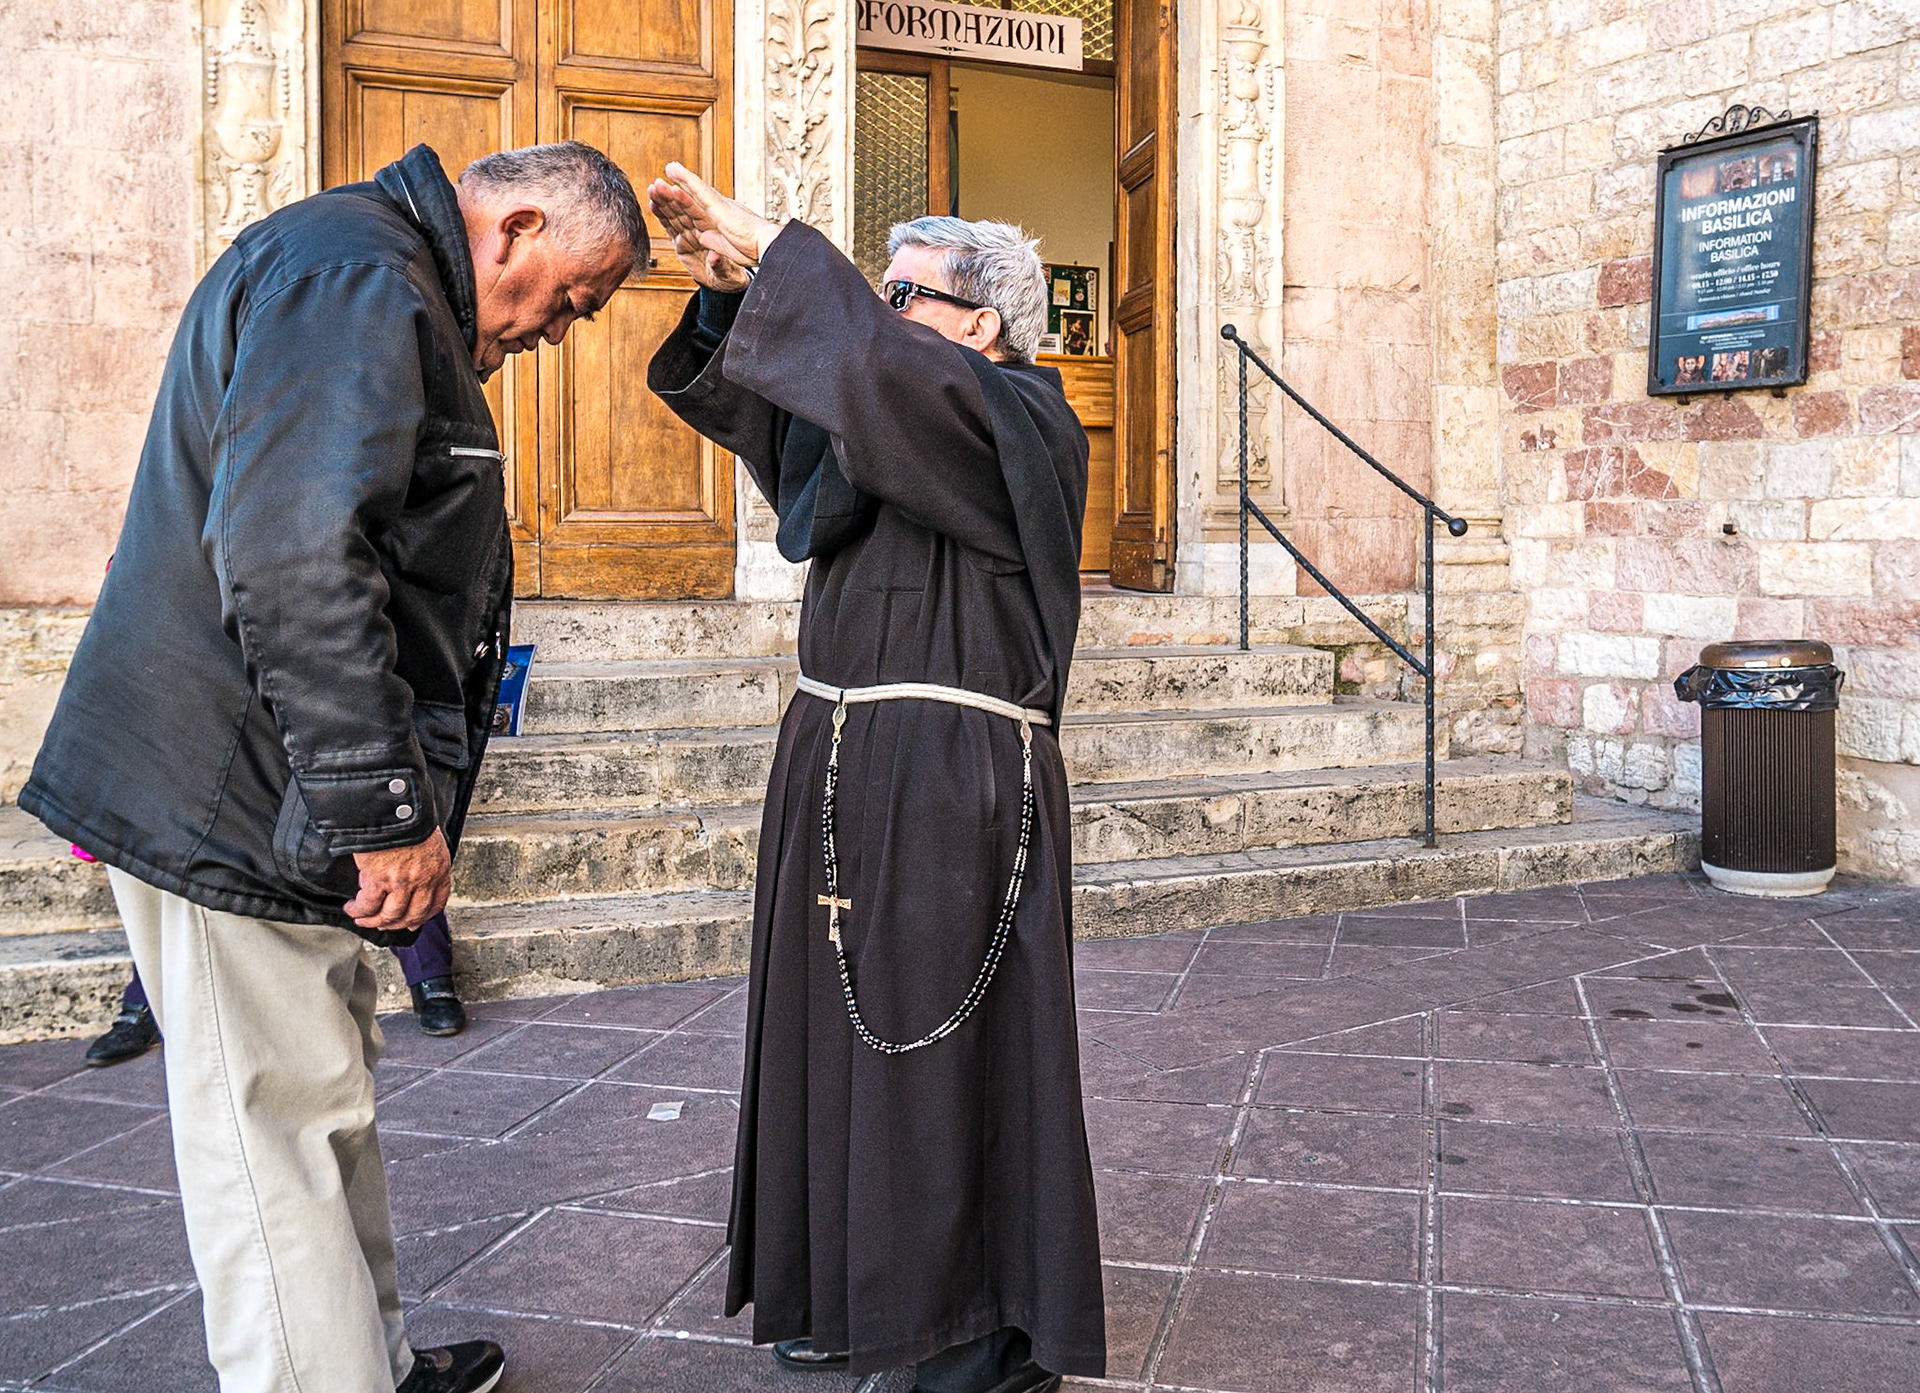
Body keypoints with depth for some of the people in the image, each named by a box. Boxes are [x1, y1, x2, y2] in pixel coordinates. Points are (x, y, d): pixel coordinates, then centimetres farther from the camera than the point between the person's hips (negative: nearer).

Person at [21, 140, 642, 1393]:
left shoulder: (401, 300, 20)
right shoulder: (353, 276, -16)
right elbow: (293, 558, -29)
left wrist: (389, 800, 23)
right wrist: (383, 806, -25)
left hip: (279, 800, 11)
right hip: (231, 803, -11)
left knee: (330, 1103, 18)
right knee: (281, 1132, -2)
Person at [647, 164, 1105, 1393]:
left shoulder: (1018, 424, -9)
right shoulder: (884, 423, 15)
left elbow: (879, 363, -26)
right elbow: (738, 393, 16)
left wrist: (766, 241, -16)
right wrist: (731, 286, -2)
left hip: (955, 783, -8)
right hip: (842, 770, 8)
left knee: (953, 1050, -1)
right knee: (844, 1033, 13)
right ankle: (860, 1292, 28)